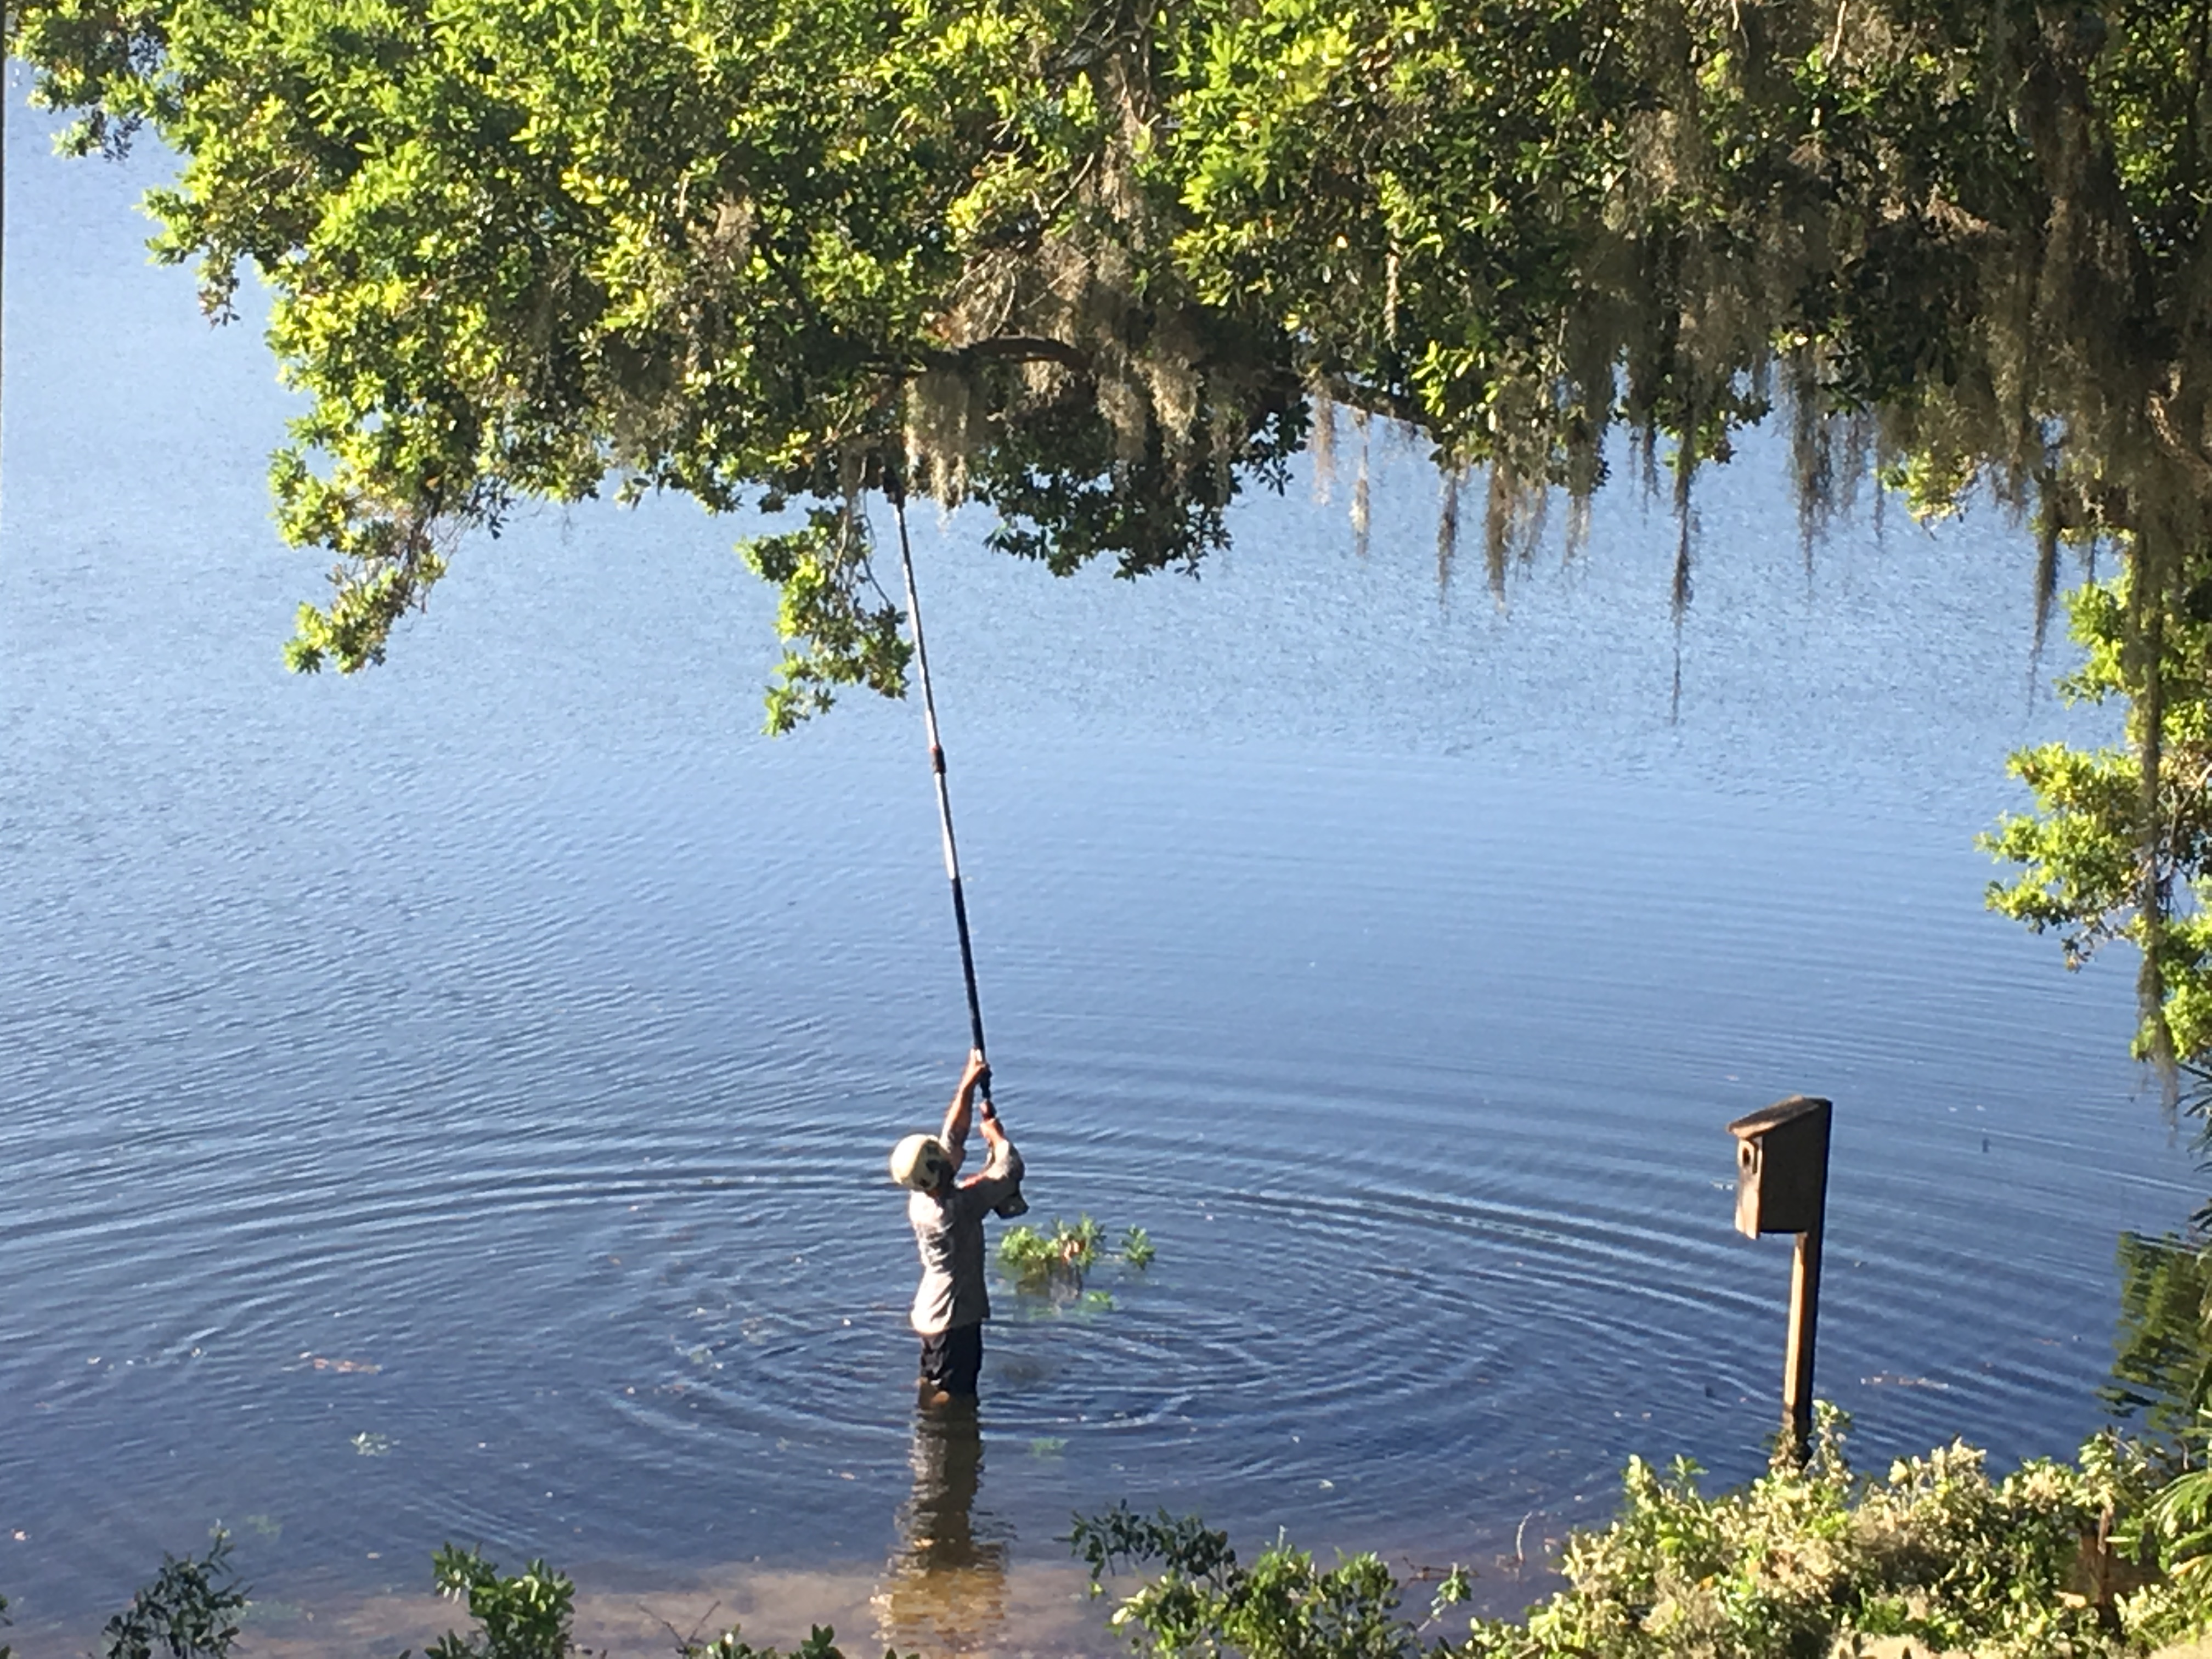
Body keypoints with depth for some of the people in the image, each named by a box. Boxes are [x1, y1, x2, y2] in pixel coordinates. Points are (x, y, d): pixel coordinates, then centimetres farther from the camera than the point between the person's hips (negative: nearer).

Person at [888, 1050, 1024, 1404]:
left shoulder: (921, 1199, -4)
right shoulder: (957, 1208, -28)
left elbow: (953, 1136, 5)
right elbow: (1011, 1169, -22)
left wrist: (968, 1084, 6)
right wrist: (995, 1133, -4)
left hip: (929, 1312, 9)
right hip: (954, 1320, -9)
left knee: (932, 1386, 22)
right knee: (950, 1401, 0)